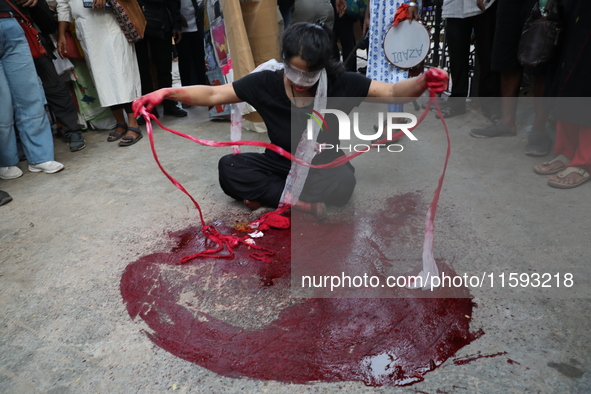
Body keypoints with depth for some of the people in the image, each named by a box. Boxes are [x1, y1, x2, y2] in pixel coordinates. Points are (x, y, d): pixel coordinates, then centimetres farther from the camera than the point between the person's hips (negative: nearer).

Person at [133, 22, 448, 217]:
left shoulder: (341, 84, -16)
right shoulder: (266, 83, -14)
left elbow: (392, 91, -18)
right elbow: (213, 94, -11)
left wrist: (423, 82, -40)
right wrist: (167, 92, -23)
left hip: (325, 168, -2)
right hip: (280, 166, 2)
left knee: (343, 182, -36)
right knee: (229, 168, -23)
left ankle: (268, 196, -19)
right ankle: (301, 202, -23)